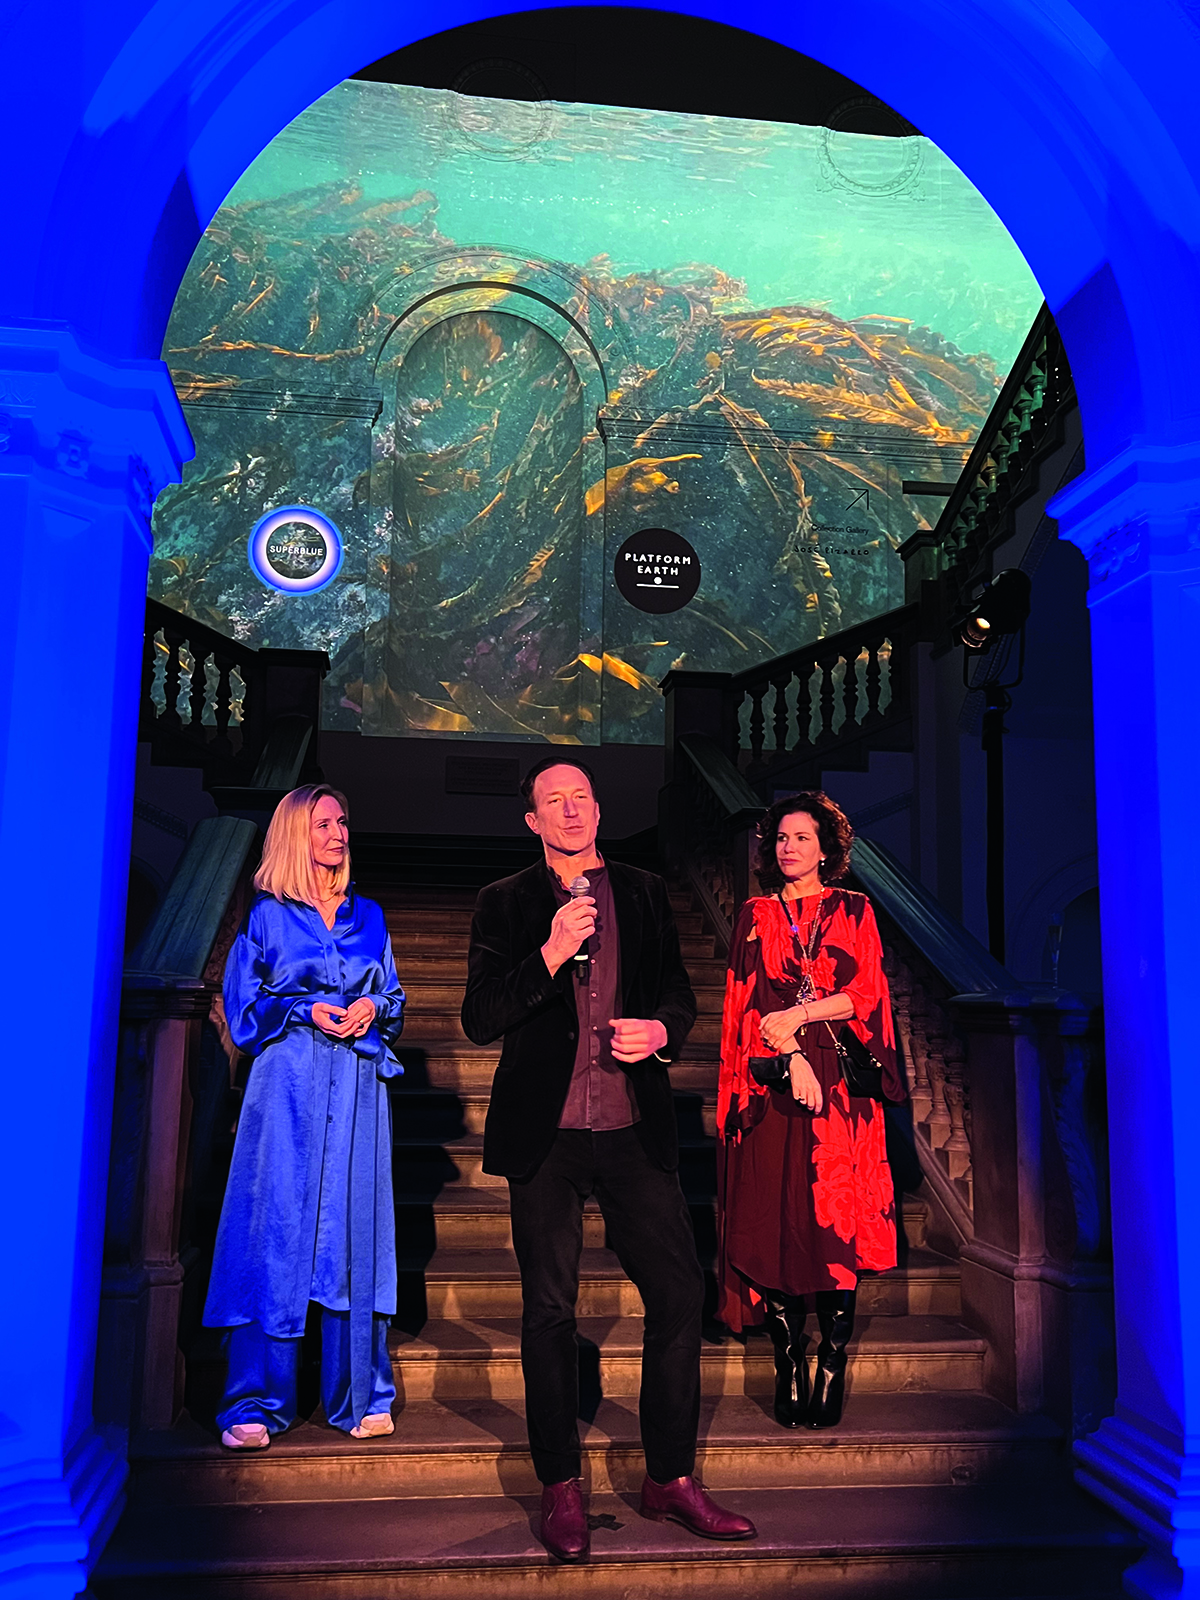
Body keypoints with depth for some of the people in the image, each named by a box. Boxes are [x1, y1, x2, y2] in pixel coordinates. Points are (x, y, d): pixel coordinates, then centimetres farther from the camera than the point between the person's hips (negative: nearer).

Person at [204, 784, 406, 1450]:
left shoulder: (367, 916, 17)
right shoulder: (267, 915, 7)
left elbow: (394, 999, 18)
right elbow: (243, 1008, 5)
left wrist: (371, 1009, -3)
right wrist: (308, 1011, -9)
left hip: (358, 1086, 3)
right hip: (288, 1087, -3)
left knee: (355, 1227, 2)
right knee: (277, 1228, -5)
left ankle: (360, 1396, 11)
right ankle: (257, 1403, 3)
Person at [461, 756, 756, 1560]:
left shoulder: (644, 893, 11)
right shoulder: (506, 904, 3)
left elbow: (681, 994, 16)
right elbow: (480, 1019, -5)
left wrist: (660, 1029, -7)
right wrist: (551, 953, -17)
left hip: (636, 1131, 2)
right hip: (545, 1134, -2)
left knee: (680, 1294, 3)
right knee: (550, 1311, 6)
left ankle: (672, 1479, 20)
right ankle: (561, 1489, 21)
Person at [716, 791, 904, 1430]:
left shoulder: (854, 911, 12)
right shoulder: (756, 916, 13)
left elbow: (868, 992, 2)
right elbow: (747, 1003, 3)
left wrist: (797, 1017, -8)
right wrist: (791, 1058, -10)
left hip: (841, 1084, 0)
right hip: (772, 1083, 0)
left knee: (837, 1220, -6)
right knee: (775, 1221, -5)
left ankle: (832, 1366, 0)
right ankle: (789, 1369, 3)